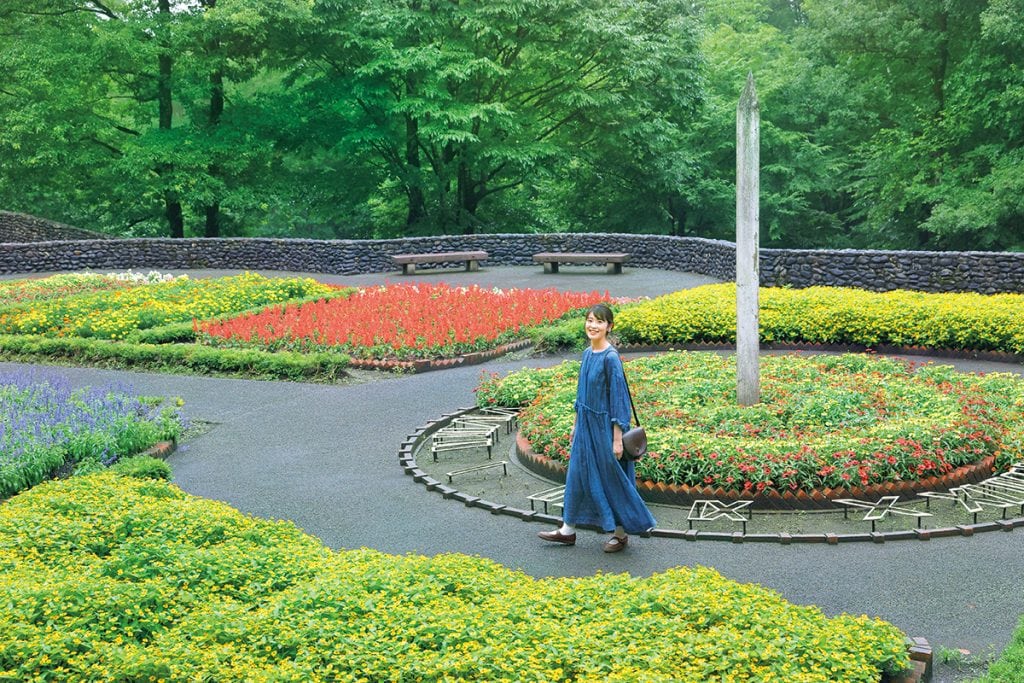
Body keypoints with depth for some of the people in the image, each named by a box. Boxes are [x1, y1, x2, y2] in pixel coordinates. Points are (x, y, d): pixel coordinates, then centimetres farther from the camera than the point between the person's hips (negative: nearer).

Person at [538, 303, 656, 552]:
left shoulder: (610, 358, -18)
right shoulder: (587, 354, 5)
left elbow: (618, 397, -18)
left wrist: (617, 438, -18)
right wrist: (576, 424, 19)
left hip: (605, 426, -8)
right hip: (586, 424, 8)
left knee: (611, 478, 4)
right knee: (578, 474, 13)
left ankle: (621, 532, 20)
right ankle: (568, 530, 23)